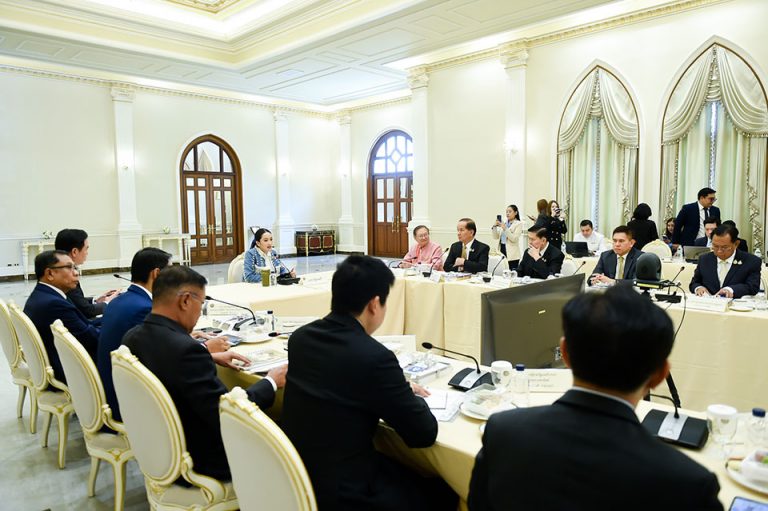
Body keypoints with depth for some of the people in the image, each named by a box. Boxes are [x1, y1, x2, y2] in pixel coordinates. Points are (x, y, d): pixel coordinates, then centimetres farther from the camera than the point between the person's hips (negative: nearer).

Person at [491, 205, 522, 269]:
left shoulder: (518, 224, -1)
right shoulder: (504, 223, 14)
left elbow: (514, 239, -12)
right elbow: (496, 237, 11)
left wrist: (505, 229, -20)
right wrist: (495, 226, -4)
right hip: (502, 249, 5)